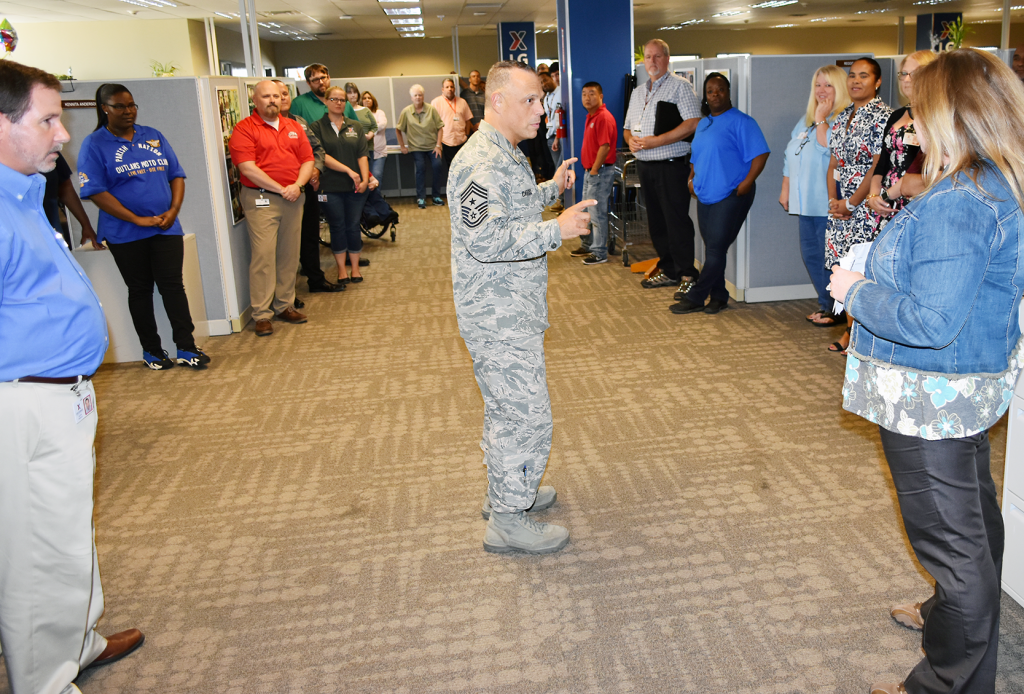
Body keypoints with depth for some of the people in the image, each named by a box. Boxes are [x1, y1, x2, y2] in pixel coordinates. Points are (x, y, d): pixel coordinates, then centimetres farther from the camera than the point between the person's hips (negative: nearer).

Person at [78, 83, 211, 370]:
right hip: (125, 235, -2)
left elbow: (176, 175, 10)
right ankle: (151, 351, 19)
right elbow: (96, 192, -11)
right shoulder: (94, 144, -3)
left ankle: (186, 347, 3)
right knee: (140, 291, 8)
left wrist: (173, 210, -7)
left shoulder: (153, 136, 10)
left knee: (173, 286, -1)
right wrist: (138, 220, -16)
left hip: (166, 228, 3)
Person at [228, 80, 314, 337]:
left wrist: (298, 184, -7)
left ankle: (284, 305, 19)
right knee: (263, 255, -8)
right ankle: (261, 314, -4)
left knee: (289, 255, 8)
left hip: (293, 198, 6)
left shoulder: (294, 127, 15)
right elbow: (247, 167, -13)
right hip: (261, 199, -5)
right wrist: (280, 189, -14)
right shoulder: (244, 129, -4)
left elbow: (307, 160, 12)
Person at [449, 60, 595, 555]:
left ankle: (506, 491, 38)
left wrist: (552, 189, 22)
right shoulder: (481, 161, -21)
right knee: (525, 412, -3)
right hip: (499, 316, -11)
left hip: (511, 311, 11)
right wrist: (557, 229, -33)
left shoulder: (506, 153, 14)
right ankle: (507, 519, 10)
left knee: (506, 407, 21)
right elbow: (484, 237, -32)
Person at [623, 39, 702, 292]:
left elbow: (693, 123, -16)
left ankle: (688, 275, 1)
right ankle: (668, 270, 22)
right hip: (645, 165, 7)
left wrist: (656, 141, -19)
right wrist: (631, 140, -2)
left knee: (677, 221, -7)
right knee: (656, 221, 12)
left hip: (671, 165, -7)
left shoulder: (680, 86, -4)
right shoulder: (638, 92, 18)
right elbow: (627, 127, 23)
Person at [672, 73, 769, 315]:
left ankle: (695, 298, -3)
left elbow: (760, 153, -12)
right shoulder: (703, 124, 17)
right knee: (711, 248, 9)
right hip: (705, 195, 8)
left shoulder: (740, 121, -7)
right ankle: (718, 296, 18)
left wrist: (747, 182, -19)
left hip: (730, 196, -8)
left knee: (716, 249, -7)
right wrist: (691, 179, 10)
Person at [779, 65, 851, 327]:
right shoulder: (805, 120, 18)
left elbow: (828, 148, -23)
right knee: (811, 254, 12)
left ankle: (836, 310, 8)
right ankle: (825, 304, 25)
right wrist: (785, 190, 20)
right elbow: (791, 157, 23)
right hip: (805, 202, 8)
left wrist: (821, 118, -14)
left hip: (828, 204, -8)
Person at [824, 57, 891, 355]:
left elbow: (879, 166, -15)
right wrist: (833, 199, 1)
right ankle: (849, 329, 21)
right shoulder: (843, 117, 15)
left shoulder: (882, 116, -9)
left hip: (866, 205, -7)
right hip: (840, 206, 7)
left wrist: (851, 202, -13)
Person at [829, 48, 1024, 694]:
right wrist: (880, 272, 11)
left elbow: (931, 322, -32)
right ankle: (964, 614, 51)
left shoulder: (957, 204, -28)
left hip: (931, 399, -11)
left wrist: (858, 290, -18)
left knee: (951, 538, 3)